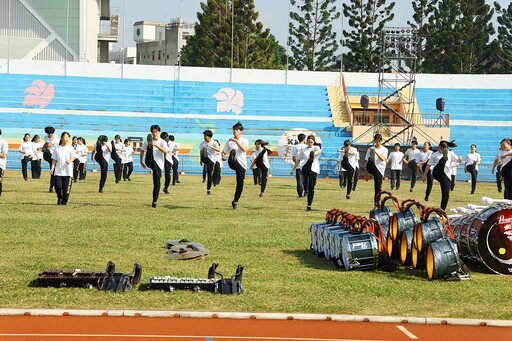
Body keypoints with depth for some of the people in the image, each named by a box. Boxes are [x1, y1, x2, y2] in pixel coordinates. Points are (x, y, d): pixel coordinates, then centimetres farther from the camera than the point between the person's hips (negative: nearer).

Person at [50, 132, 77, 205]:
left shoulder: (70, 148, 3)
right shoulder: (57, 148, 8)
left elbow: (74, 156, -10)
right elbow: (54, 159, 9)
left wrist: (70, 160, -31)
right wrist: (52, 168, -2)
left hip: (67, 172, -1)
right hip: (58, 171, 1)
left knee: (66, 188, -2)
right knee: (58, 186, -9)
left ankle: (64, 201, 13)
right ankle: (59, 198, 18)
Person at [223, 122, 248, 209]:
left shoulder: (244, 141, 6)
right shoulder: (230, 141, 12)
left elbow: (244, 149, -16)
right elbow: (224, 151, 11)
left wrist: (236, 141, -25)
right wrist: (223, 155, -12)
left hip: (242, 164, 0)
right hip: (233, 163, 0)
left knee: (240, 184, 0)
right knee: (233, 151, -34)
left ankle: (235, 201, 16)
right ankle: (232, 159, -70)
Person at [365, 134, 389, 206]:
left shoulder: (384, 150, 7)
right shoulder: (370, 149, 9)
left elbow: (383, 158, -12)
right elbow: (367, 161, 11)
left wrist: (376, 151, -23)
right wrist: (366, 174, 9)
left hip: (380, 170, 1)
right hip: (372, 169, -1)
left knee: (378, 187, 2)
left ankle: (376, 202, 13)